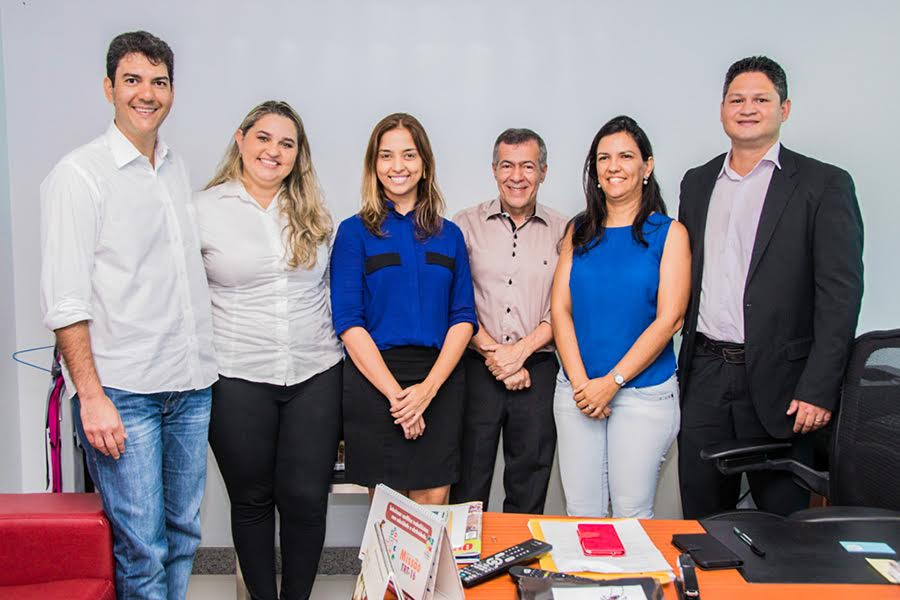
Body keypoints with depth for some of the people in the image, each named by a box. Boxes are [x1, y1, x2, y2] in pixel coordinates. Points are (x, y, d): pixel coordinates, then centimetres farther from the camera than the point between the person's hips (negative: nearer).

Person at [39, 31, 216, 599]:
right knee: (141, 547, -1)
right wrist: (91, 397, -16)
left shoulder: (177, 168, 14)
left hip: (190, 385, 6)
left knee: (184, 533, 14)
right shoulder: (79, 174, -5)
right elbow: (65, 300, -10)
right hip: (122, 392, -6)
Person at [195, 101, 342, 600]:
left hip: (314, 375, 2)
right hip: (238, 379, -2)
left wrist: (338, 343, 11)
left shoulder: (314, 213, 8)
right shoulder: (203, 211, -1)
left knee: (306, 497, 3)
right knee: (252, 499, 11)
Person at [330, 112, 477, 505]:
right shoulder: (355, 232, 3)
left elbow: (463, 318, 5)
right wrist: (395, 393, -12)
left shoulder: (449, 235, 11)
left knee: (433, 504, 3)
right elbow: (349, 323, -4)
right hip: (374, 380, -2)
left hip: (440, 380, 2)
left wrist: (428, 388, -8)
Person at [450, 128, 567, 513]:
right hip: (476, 368, -1)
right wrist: (492, 353, -10)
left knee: (529, 490, 11)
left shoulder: (562, 232, 6)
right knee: (468, 487, 6)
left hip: (538, 370, 1)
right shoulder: (466, 225, 4)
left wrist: (520, 351, -10)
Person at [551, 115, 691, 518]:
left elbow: (668, 319, -8)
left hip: (644, 391, -3)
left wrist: (612, 382, -13)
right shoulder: (579, 231, 10)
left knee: (631, 514, 5)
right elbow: (560, 308, 3)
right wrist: (580, 382, -9)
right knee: (580, 514, 9)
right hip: (577, 391, 3)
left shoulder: (668, 232, 0)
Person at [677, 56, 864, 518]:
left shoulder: (823, 185, -1)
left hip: (776, 378, -3)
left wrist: (818, 389, -13)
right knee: (701, 519, 12)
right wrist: (682, 367, 8)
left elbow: (840, 294, -6)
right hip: (704, 375, 4)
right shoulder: (697, 183, 13)